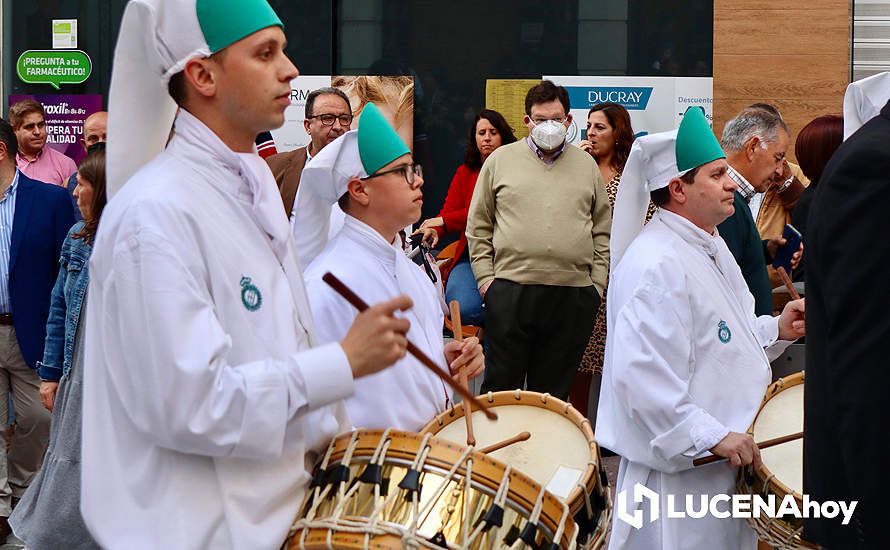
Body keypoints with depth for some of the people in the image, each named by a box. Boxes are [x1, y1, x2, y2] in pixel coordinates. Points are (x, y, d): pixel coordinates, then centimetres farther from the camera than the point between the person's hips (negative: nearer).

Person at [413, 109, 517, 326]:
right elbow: (450, 208, 6)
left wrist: (444, 221, -17)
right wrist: (434, 230, -19)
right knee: (463, 308, -22)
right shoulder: (465, 172, 16)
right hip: (470, 251, 4)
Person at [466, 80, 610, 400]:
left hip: (573, 296, 2)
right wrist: (485, 277, 0)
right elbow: (478, 226, 9)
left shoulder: (586, 166, 13)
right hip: (510, 292, -1)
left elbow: (603, 231, 14)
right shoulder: (501, 160, 8)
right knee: (501, 387, 1)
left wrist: (597, 284, 5)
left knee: (553, 391, 7)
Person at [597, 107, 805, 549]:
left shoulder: (711, 248, 12)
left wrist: (776, 330, 6)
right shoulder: (657, 265, -22)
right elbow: (641, 373, -29)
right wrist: (711, 437, -27)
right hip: (678, 473, -10)